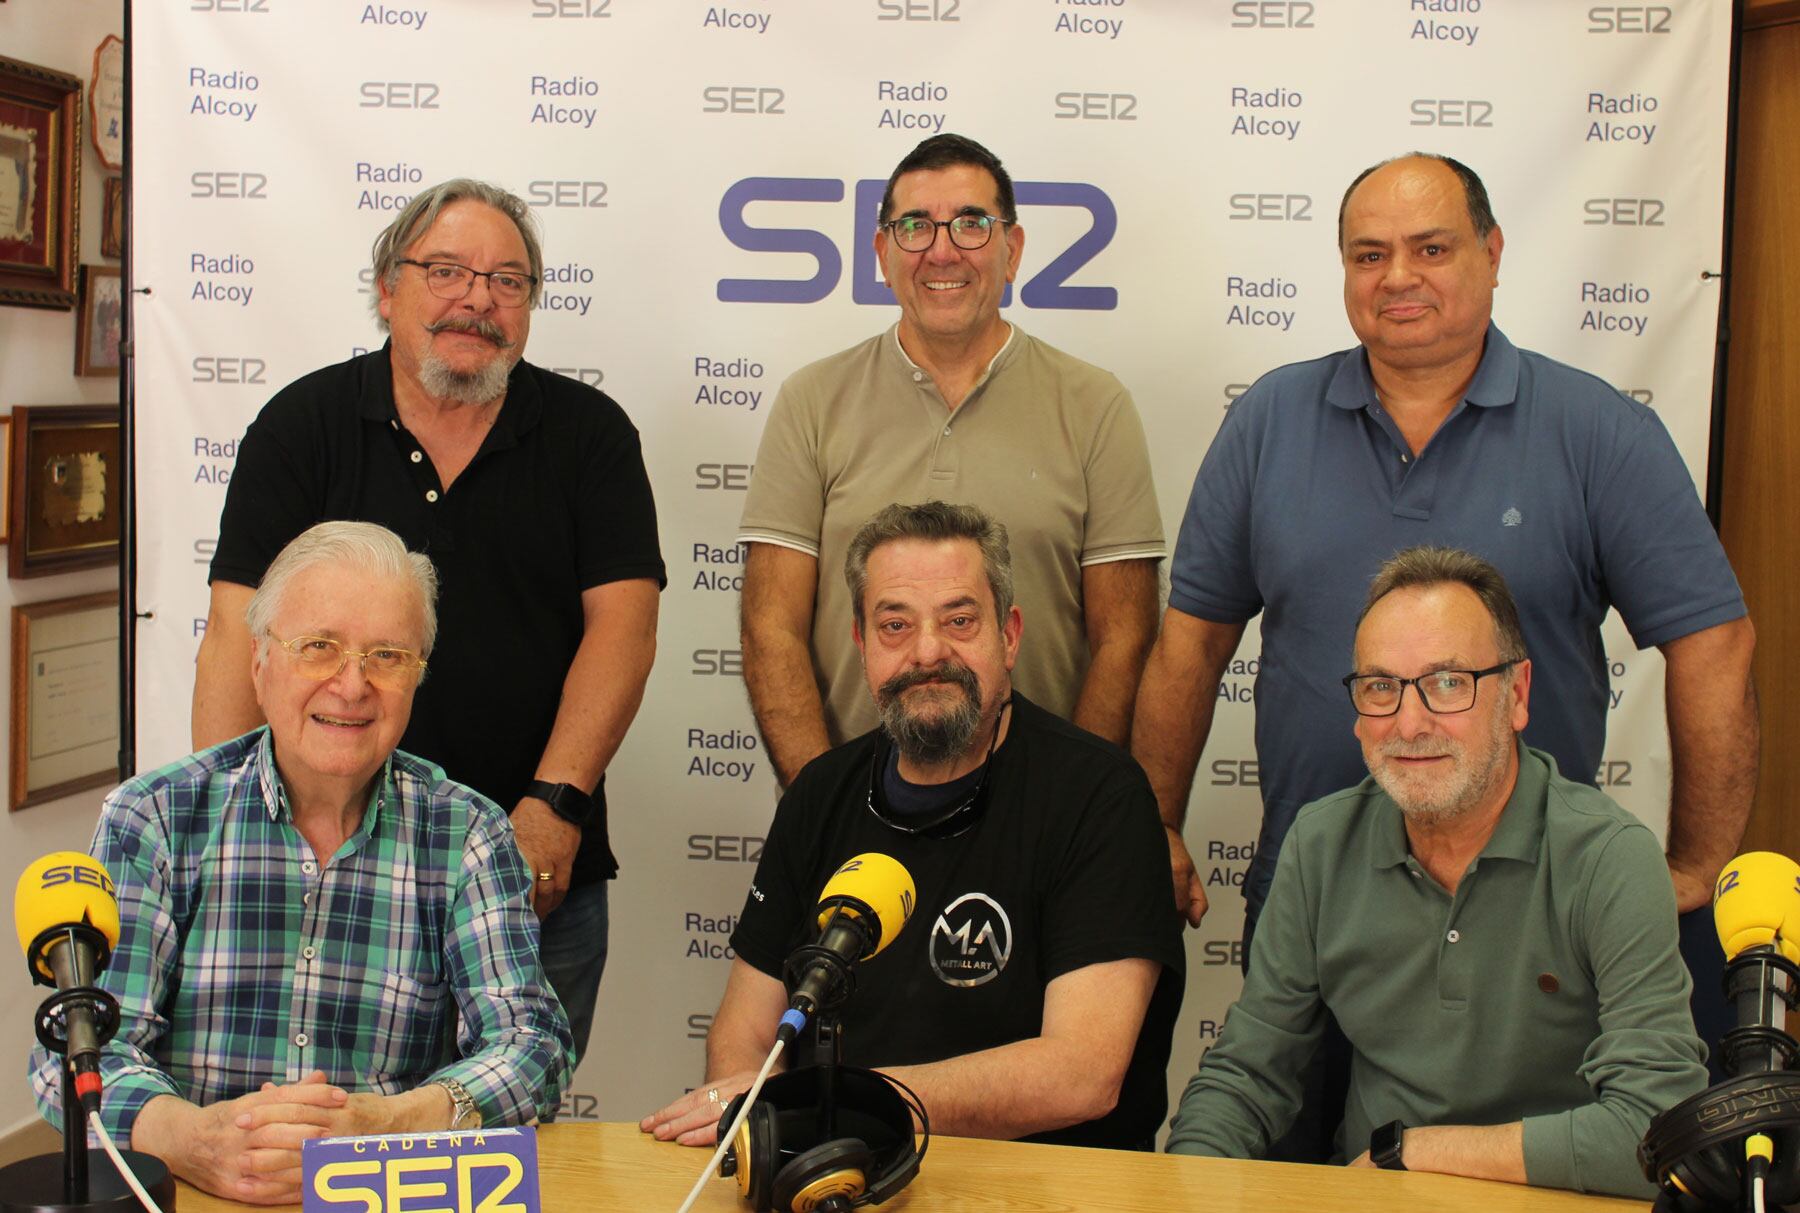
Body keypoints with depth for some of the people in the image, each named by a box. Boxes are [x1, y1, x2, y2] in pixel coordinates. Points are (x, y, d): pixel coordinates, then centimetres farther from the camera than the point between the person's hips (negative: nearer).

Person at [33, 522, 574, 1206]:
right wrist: (192, 1139, -28)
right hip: (182, 1198, -1)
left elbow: (533, 1043, -5)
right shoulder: (151, 819, 2)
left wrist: (386, 1125, -25)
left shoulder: (467, 836, 4)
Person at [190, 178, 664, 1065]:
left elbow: (621, 624, -5)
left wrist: (555, 803, -16)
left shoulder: (590, 433, 4)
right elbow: (239, 632, -3)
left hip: (537, 872, 0)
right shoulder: (303, 425, 4)